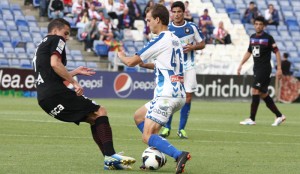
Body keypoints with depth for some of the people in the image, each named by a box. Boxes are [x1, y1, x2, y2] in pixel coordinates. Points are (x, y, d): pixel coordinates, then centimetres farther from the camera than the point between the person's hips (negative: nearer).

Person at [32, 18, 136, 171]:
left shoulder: (41, 45, 31)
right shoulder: (56, 40, 3)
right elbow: (55, 63, -15)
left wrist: (75, 72, 35)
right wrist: (74, 82, -13)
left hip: (44, 99, 10)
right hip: (55, 93, -10)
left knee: (94, 119, 14)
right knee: (100, 112, -10)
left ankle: (109, 159, 3)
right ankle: (110, 156, -23)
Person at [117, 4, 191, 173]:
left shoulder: (160, 40, -10)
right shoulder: (175, 39, 16)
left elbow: (131, 62, -3)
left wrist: (121, 56, 18)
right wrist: (148, 65, 24)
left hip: (167, 95, -9)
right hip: (179, 94, 9)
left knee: (147, 136, -11)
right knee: (139, 116, 24)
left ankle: (179, 155, -29)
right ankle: (157, 151, 11)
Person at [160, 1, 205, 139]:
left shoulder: (192, 27, 1)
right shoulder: (167, 29, 0)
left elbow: (202, 44, 8)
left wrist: (192, 47, -11)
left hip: (189, 67, 1)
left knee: (188, 97, -1)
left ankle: (181, 129, 9)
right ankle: (167, 128, 7)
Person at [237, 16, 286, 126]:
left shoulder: (268, 38, -8)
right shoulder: (252, 37, 11)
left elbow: (277, 52, -8)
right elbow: (249, 52, 23)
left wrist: (279, 68, -14)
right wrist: (241, 65, 18)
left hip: (265, 69, -7)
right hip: (256, 69, 7)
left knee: (255, 91, -14)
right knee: (263, 94, 8)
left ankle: (252, 119, -13)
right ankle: (279, 116, 18)